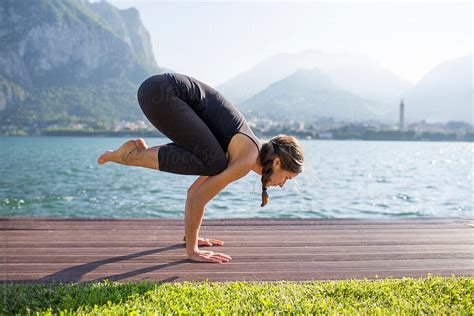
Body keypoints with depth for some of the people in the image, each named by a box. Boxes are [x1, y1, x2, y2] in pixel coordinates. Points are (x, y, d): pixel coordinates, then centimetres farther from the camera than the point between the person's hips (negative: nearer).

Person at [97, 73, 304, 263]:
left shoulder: (245, 152, 15)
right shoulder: (247, 159, -11)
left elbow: (195, 190, 22)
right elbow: (197, 197, -14)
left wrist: (191, 236, 25)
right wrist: (192, 251, -6)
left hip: (166, 94, 9)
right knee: (212, 165, -16)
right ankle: (136, 155, -6)